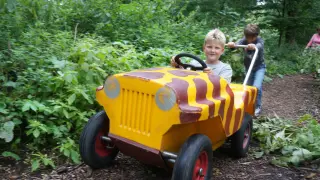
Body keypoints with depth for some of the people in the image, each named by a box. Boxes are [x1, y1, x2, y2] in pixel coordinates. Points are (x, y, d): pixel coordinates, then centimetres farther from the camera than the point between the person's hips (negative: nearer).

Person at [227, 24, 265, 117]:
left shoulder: (260, 41, -22)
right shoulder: (244, 40, -16)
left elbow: (259, 46, -46)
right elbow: (237, 44, -37)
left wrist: (254, 46, -71)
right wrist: (232, 45, -62)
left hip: (259, 67, -3)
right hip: (248, 67, 4)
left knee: (257, 87, -17)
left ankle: (257, 107, 2)